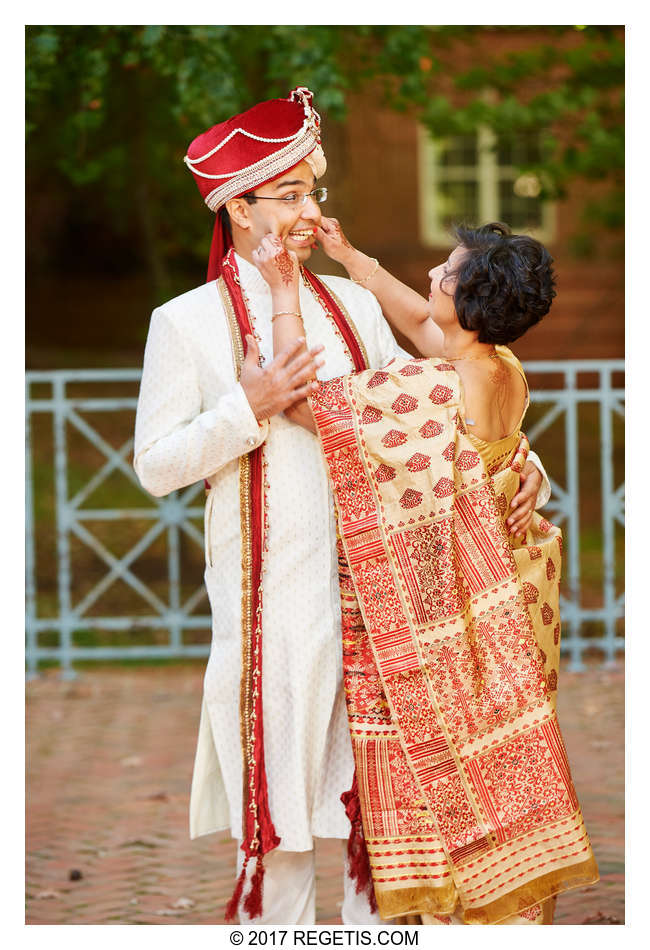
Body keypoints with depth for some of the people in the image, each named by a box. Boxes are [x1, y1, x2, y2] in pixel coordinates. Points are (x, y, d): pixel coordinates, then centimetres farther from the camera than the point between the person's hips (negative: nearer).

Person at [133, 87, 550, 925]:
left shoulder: (351, 305, 12)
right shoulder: (187, 322, -2)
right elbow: (155, 465, -3)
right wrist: (250, 407, -16)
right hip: (272, 596, -4)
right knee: (278, 794, 1)